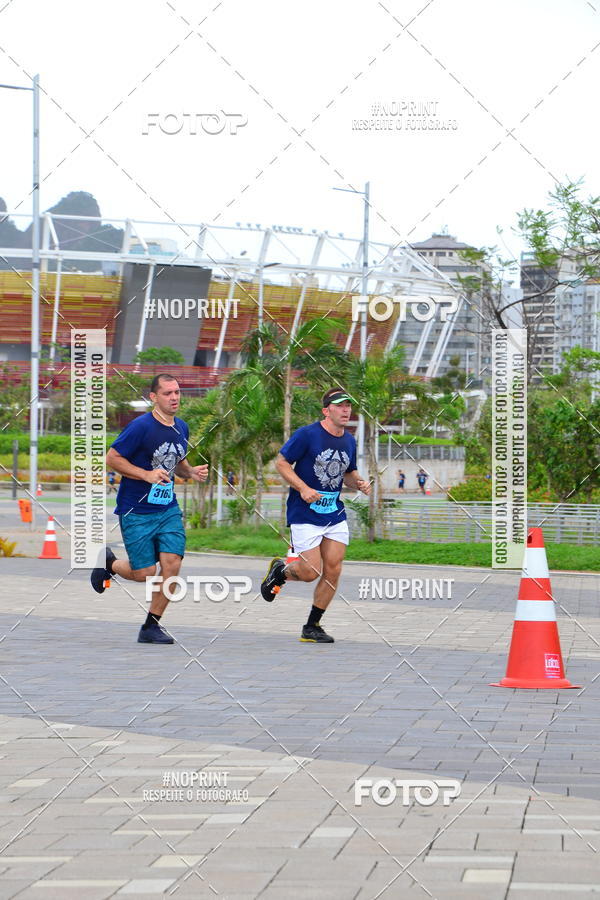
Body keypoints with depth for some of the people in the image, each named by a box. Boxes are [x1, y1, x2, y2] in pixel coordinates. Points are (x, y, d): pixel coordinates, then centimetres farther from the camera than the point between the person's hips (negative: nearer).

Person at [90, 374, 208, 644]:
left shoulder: (181, 428, 8)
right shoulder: (141, 426, -15)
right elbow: (112, 459, -13)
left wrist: (191, 472, 2)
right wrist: (147, 475, -21)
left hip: (168, 508, 6)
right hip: (136, 511, -6)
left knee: (172, 564, -10)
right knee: (145, 574, -4)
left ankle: (151, 626, 5)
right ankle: (108, 563, 30)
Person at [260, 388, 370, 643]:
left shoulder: (349, 441, 8)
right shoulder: (307, 434, -12)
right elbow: (282, 463, -8)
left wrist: (360, 484, -1)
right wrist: (303, 489, -20)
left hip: (335, 514, 6)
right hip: (305, 514, -6)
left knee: (333, 570, -1)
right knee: (310, 572, -10)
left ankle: (312, 627, 13)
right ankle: (279, 571, 25)